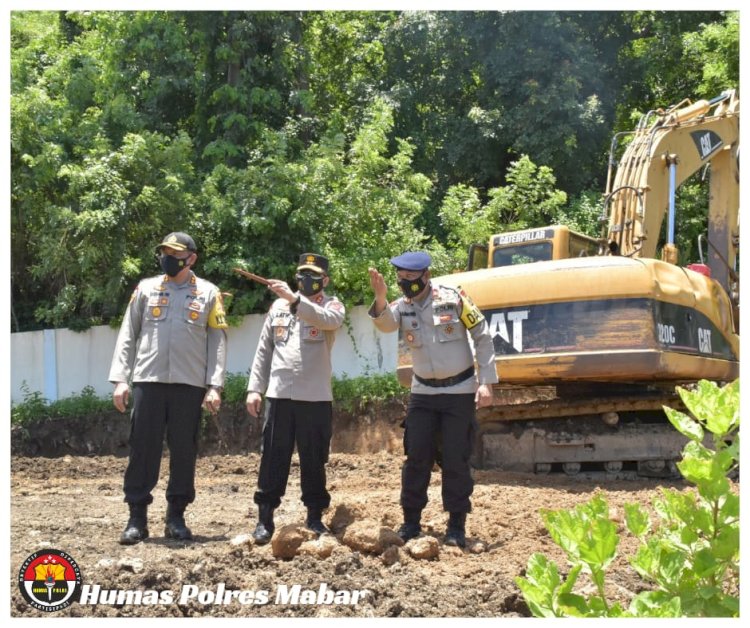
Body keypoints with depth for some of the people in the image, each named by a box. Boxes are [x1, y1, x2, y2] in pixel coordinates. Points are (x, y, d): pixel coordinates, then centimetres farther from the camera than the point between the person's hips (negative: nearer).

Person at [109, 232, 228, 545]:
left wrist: (215, 386, -5)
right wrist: (120, 379, 0)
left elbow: (217, 342, 5)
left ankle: (176, 517, 12)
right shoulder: (146, 289, 11)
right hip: (147, 381, 1)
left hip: (190, 384, -1)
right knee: (142, 449, 0)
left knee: (184, 452, 3)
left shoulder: (208, 293, 8)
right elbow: (128, 335, 10)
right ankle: (137, 517, 5)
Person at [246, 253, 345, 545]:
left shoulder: (332, 305, 3)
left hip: (316, 398, -2)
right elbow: (264, 350, 13)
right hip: (279, 395, 2)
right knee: (273, 459, 3)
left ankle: (315, 518, 17)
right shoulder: (278, 306, 11)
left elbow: (327, 319, -24)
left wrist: (294, 299, -34)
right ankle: (265, 520, 9)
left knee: (314, 461, 6)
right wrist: (254, 388, 6)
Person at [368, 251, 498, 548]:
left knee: (456, 459, 0)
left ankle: (457, 525, 9)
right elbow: (384, 324, -26)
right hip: (423, 392, 3)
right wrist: (380, 298, -46)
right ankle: (411, 521, 13)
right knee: (416, 457, 3)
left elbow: (482, 337, -7)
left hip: (459, 392, -3)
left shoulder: (453, 298, -11)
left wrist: (486, 382, -11)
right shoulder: (401, 307, -3)